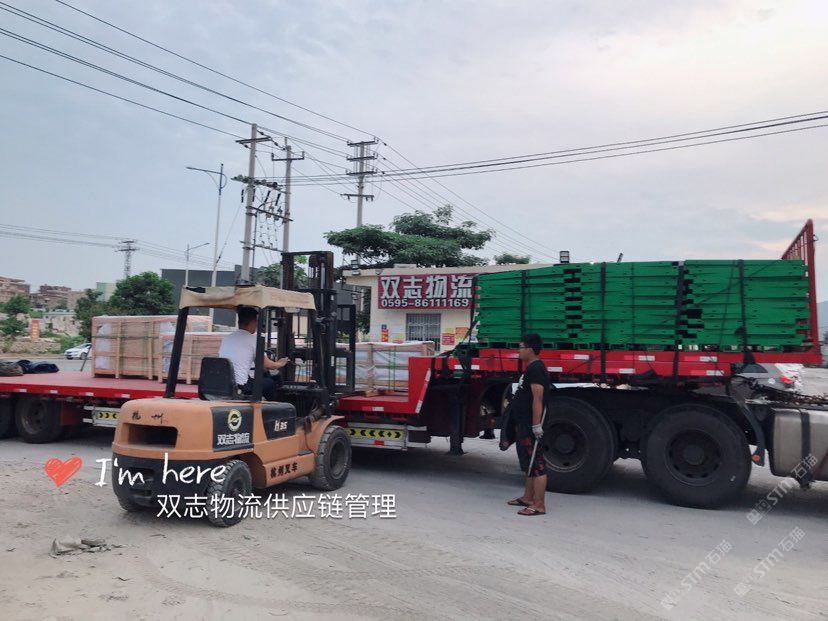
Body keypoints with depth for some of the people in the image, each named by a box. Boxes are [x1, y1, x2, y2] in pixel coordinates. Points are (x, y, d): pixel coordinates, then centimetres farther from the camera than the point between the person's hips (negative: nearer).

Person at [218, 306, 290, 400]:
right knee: (270, 383, 13)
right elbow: (266, 365, -1)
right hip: (241, 387, -7)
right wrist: (279, 364, 21)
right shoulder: (253, 339, -7)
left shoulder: (226, 338, 12)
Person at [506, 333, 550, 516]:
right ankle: (528, 498, 29)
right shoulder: (531, 368, 16)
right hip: (524, 424, 11)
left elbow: (537, 399, -23)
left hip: (530, 425, -11)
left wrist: (536, 425, -26)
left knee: (536, 465, -7)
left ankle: (539, 505, -3)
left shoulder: (536, 368, -16)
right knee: (528, 463, 18)